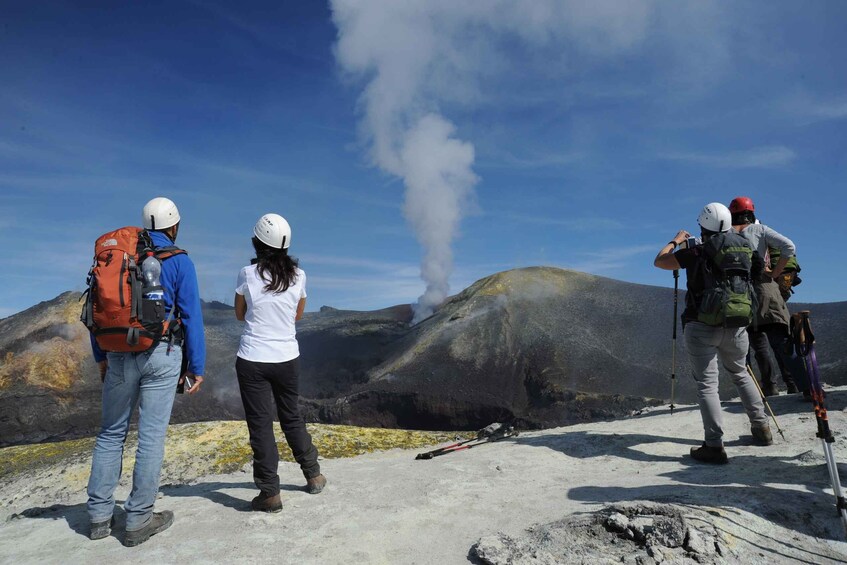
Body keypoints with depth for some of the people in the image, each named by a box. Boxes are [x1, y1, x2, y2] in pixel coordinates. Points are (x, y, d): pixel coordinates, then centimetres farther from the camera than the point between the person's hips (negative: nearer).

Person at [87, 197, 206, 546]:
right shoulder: (179, 261, -5)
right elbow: (191, 316, -7)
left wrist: (101, 356, 18)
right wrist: (197, 366, -1)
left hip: (119, 354, 4)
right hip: (161, 354, -4)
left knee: (111, 432, 15)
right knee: (151, 435, 2)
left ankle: (99, 515, 21)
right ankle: (139, 520, 11)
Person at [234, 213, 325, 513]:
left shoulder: (247, 274, -9)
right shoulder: (298, 275, -3)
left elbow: (240, 314, 5)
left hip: (252, 361, -3)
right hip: (287, 359, 3)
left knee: (260, 424, 6)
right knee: (292, 417, 20)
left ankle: (270, 493, 11)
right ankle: (313, 475, 31)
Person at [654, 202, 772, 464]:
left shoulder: (696, 252, -11)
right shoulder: (743, 248, 2)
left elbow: (659, 261, -2)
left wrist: (676, 241, 15)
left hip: (701, 326, -5)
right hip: (736, 325, 5)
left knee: (707, 385, -2)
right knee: (741, 374, 26)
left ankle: (714, 445, -5)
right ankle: (761, 427, 33)